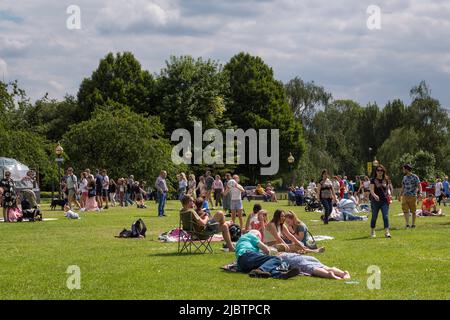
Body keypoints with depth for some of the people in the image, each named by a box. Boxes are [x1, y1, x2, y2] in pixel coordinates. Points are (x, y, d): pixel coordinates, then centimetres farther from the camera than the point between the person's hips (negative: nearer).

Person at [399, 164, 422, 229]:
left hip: (412, 196, -5)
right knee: (405, 210, -6)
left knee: (413, 211, 4)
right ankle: (407, 224, -8)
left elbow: (419, 186, -8)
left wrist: (420, 193, -23)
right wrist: (400, 195, 22)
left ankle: (413, 224, 13)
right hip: (405, 196, 5)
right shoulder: (405, 177, 14)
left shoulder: (415, 177, -5)